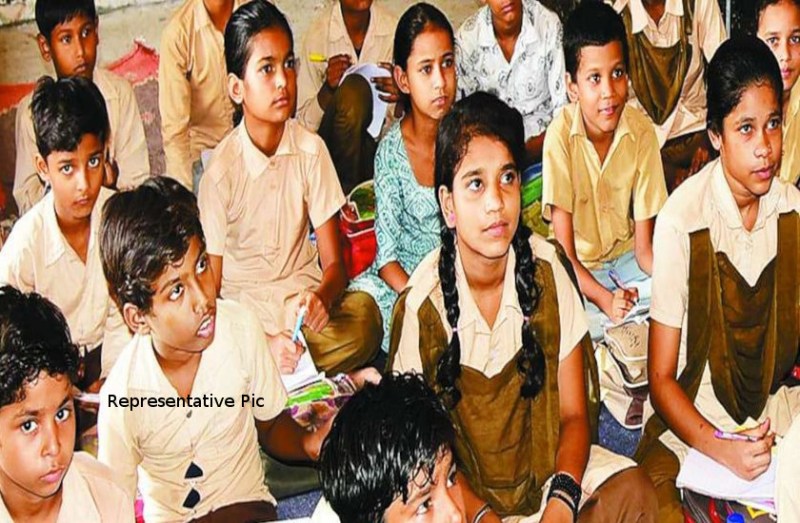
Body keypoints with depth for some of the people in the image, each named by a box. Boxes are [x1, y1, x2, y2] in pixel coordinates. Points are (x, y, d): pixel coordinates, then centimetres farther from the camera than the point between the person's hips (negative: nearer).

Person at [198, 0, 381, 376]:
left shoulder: (310, 150, -2)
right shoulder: (221, 171, -10)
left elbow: (334, 263, -1)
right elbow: (210, 292, -8)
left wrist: (320, 297, -25)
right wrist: (263, 342, -25)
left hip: (304, 302, 3)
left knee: (364, 313, -29)